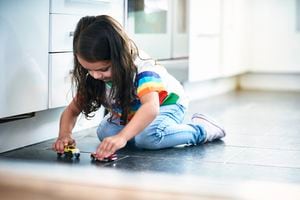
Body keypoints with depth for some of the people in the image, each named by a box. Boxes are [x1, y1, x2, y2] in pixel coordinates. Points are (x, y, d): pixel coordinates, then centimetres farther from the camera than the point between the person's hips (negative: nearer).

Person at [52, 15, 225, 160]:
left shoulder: (141, 68, -38)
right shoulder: (92, 77, -20)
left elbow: (151, 107, -55)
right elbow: (72, 109, -16)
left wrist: (122, 137, -70)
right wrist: (64, 134, -39)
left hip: (167, 104, -6)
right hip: (130, 113, 6)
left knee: (149, 136, -36)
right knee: (105, 132, -21)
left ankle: (200, 129, -14)